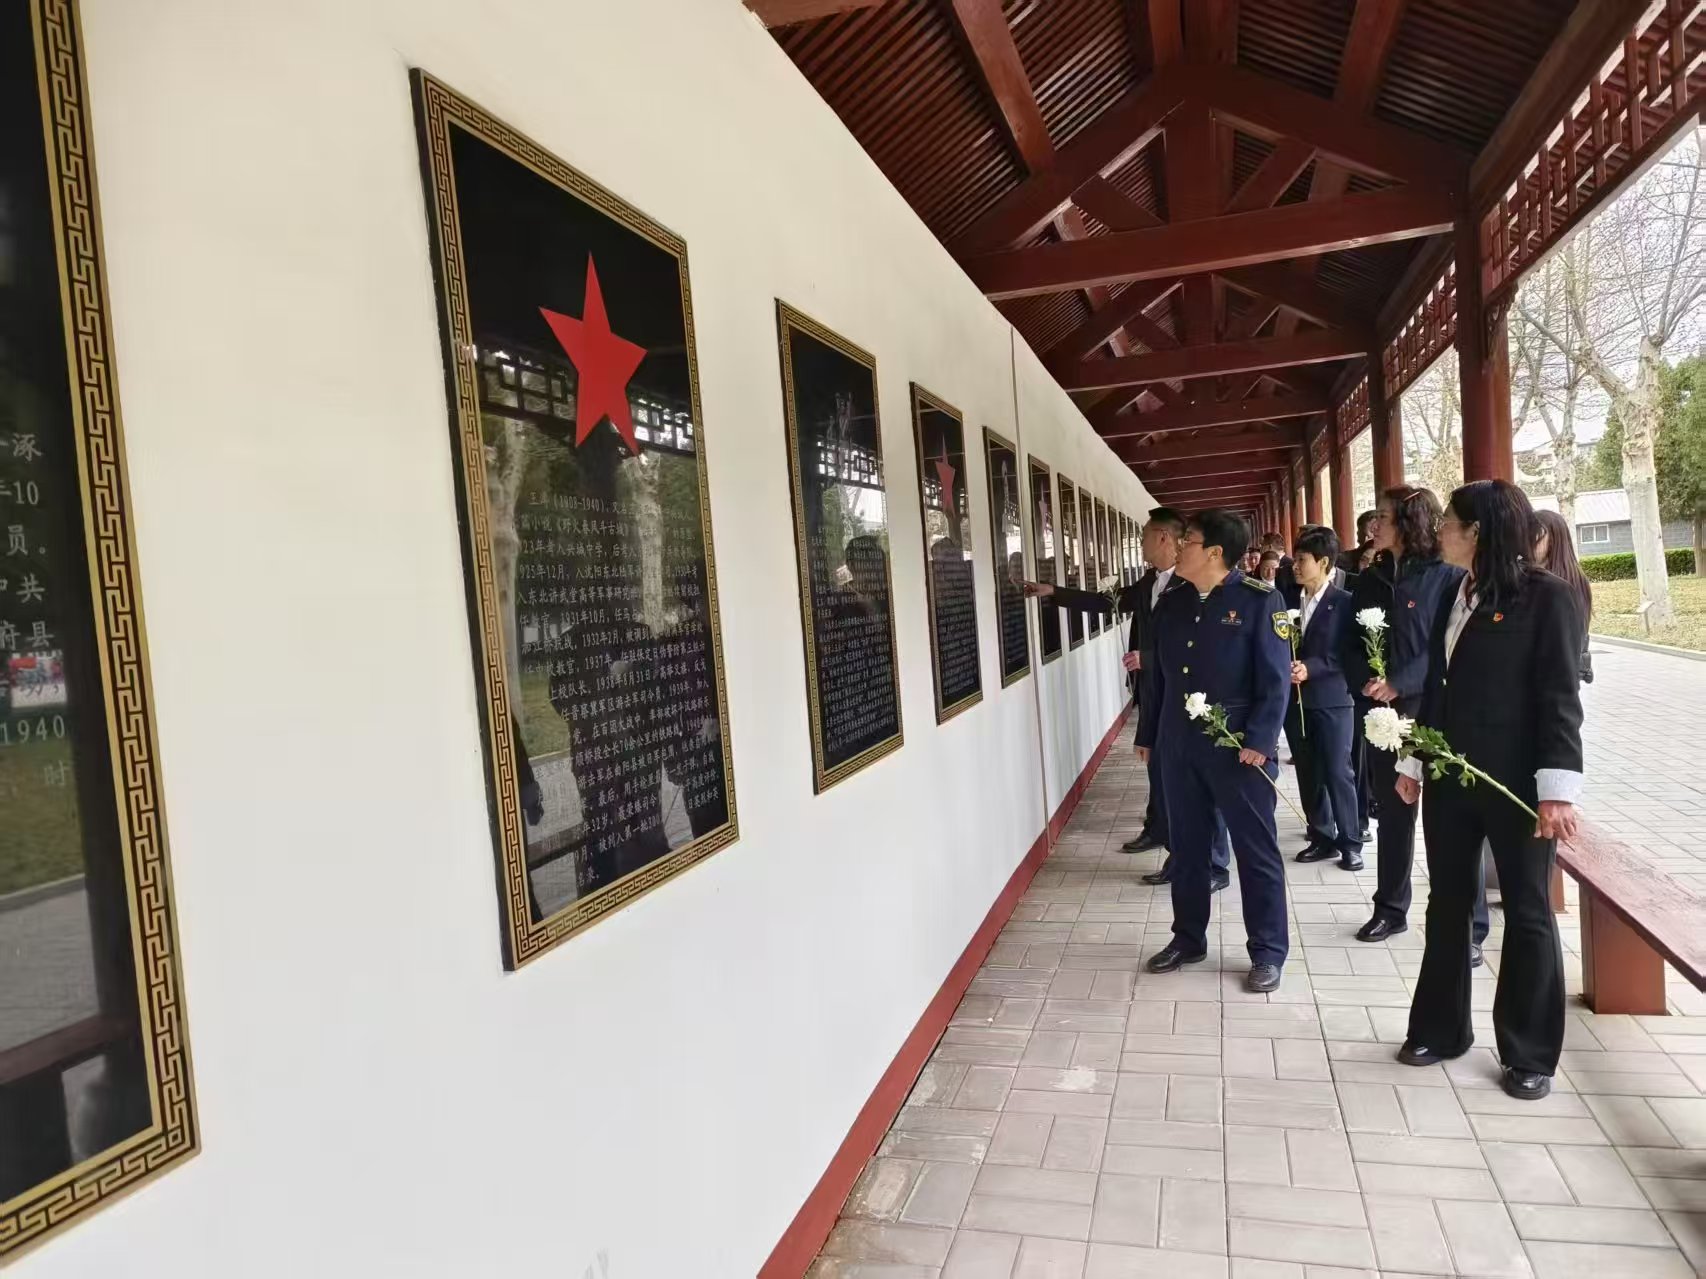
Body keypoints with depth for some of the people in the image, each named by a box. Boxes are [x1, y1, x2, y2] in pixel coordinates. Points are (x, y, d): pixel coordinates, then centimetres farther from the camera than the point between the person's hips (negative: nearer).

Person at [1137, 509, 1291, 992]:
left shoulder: (1259, 600, -8)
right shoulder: (1171, 604, 9)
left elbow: (1275, 679, -11)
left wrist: (1259, 740, -18)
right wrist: (1148, 734, 15)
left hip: (1239, 747, -5)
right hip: (1179, 746, 6)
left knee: (1256, 851, 6)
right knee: (1187, 847, 14)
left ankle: (1268, 952, 18)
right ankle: (1188, 939, 28)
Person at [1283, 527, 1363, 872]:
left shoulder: (1345, 602, -5)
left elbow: (1347, 654, -10)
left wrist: (1311, 668, -21)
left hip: (1331, 699, -5)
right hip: (1295, 698, 5)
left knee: (1338, 772, 0)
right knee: (1307, 774, 10)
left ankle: (1350, 842, 12)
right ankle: (1322, 837, 22)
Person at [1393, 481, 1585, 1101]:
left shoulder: (1549, 596, -10)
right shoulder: (1455, 595, 9)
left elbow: (1560, 696, -14)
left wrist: (1558, 786, -19)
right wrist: (1414, 761, 14)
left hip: (1517, 783, -6)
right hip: (1450, 777, 7)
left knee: (1527, 911, 6)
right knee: (1447, 903, 13)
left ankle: (1530, 1053, 20)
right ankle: (1441, 1029, 27)